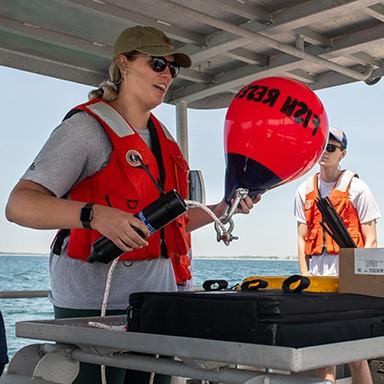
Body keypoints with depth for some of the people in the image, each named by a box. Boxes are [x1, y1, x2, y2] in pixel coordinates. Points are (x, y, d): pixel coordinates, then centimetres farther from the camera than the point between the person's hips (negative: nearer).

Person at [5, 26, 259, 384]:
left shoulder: (162, 138, 16)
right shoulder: (86, 127, -8)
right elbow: (19, 204, -19)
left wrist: (222, 209, 11)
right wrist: (94, 214, -34)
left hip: (157, 301, 7)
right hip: (95, 302, -7)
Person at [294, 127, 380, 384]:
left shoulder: (356, 188, 2)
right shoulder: (305, 191, 13)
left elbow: (370, 240, -1)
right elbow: (302, 239, 13)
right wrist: (305, 276, 3)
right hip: (318, 278, 4)